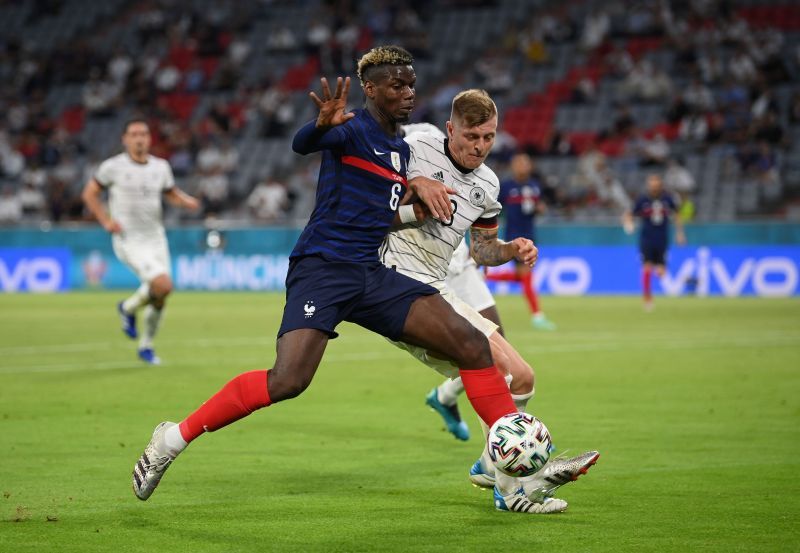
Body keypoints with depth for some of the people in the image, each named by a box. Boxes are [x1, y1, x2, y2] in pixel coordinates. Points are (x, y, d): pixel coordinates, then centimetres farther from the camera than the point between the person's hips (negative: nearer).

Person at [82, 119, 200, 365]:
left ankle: (146, 346, 27)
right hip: (129, 240, -5)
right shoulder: (113, 166, -6)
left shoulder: (161, 167, 6)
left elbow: (172, 194, 21)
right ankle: (129, 308, 7)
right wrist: (106, 220, -8)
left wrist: (187, 201, -2)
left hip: (156, 238, 5)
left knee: (160, 296, 6)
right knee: (163, 285, -23)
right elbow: (89, 194, 4)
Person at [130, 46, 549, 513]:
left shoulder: (402, 149, 19)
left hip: (373, 276, 8)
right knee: (288, 381, -26)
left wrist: (418, 186, 17)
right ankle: (175, 438, -8)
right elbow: (303, 144, -28)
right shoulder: (354, 128, -5)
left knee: (473, 345, -5)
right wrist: (323, 125, -51)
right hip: (322, 268, -7)